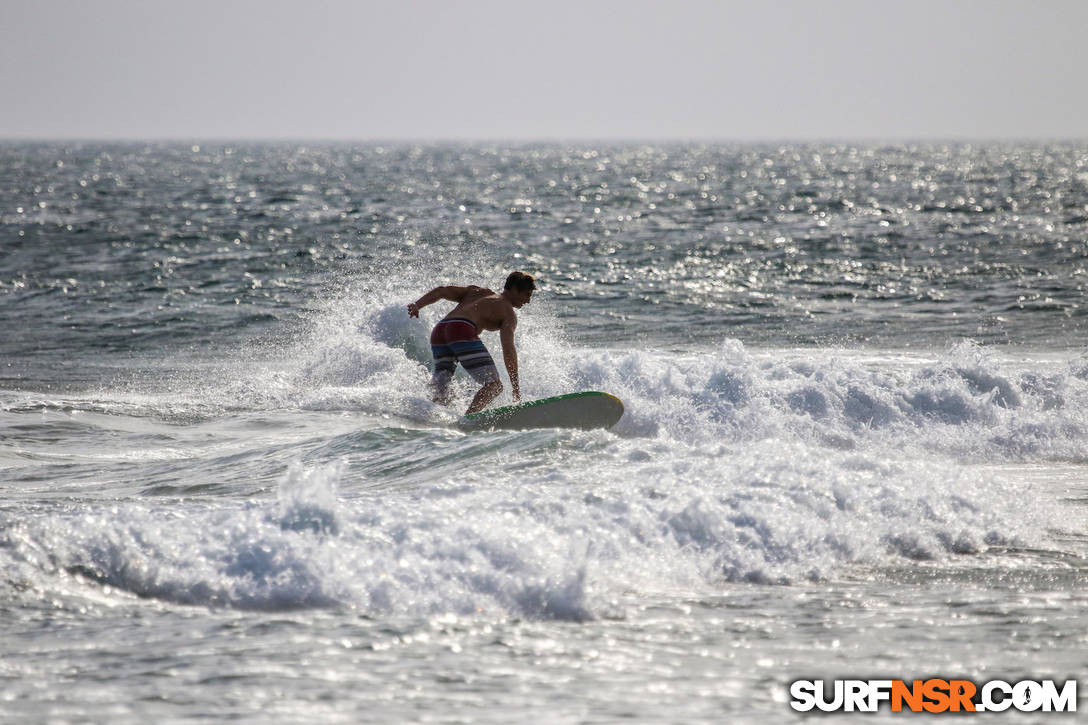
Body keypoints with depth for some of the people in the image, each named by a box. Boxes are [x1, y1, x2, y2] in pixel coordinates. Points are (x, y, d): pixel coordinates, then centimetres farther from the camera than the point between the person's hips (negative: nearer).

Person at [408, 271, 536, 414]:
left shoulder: (477, 291, 33)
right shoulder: (508, 313, 14)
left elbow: (442, 291, 21)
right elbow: (508, 350, 2)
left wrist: (416, 305, 10)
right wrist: (516, 390, 0)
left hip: (438, 332, 7)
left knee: (441, 398, 11)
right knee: (494, 385, -10)